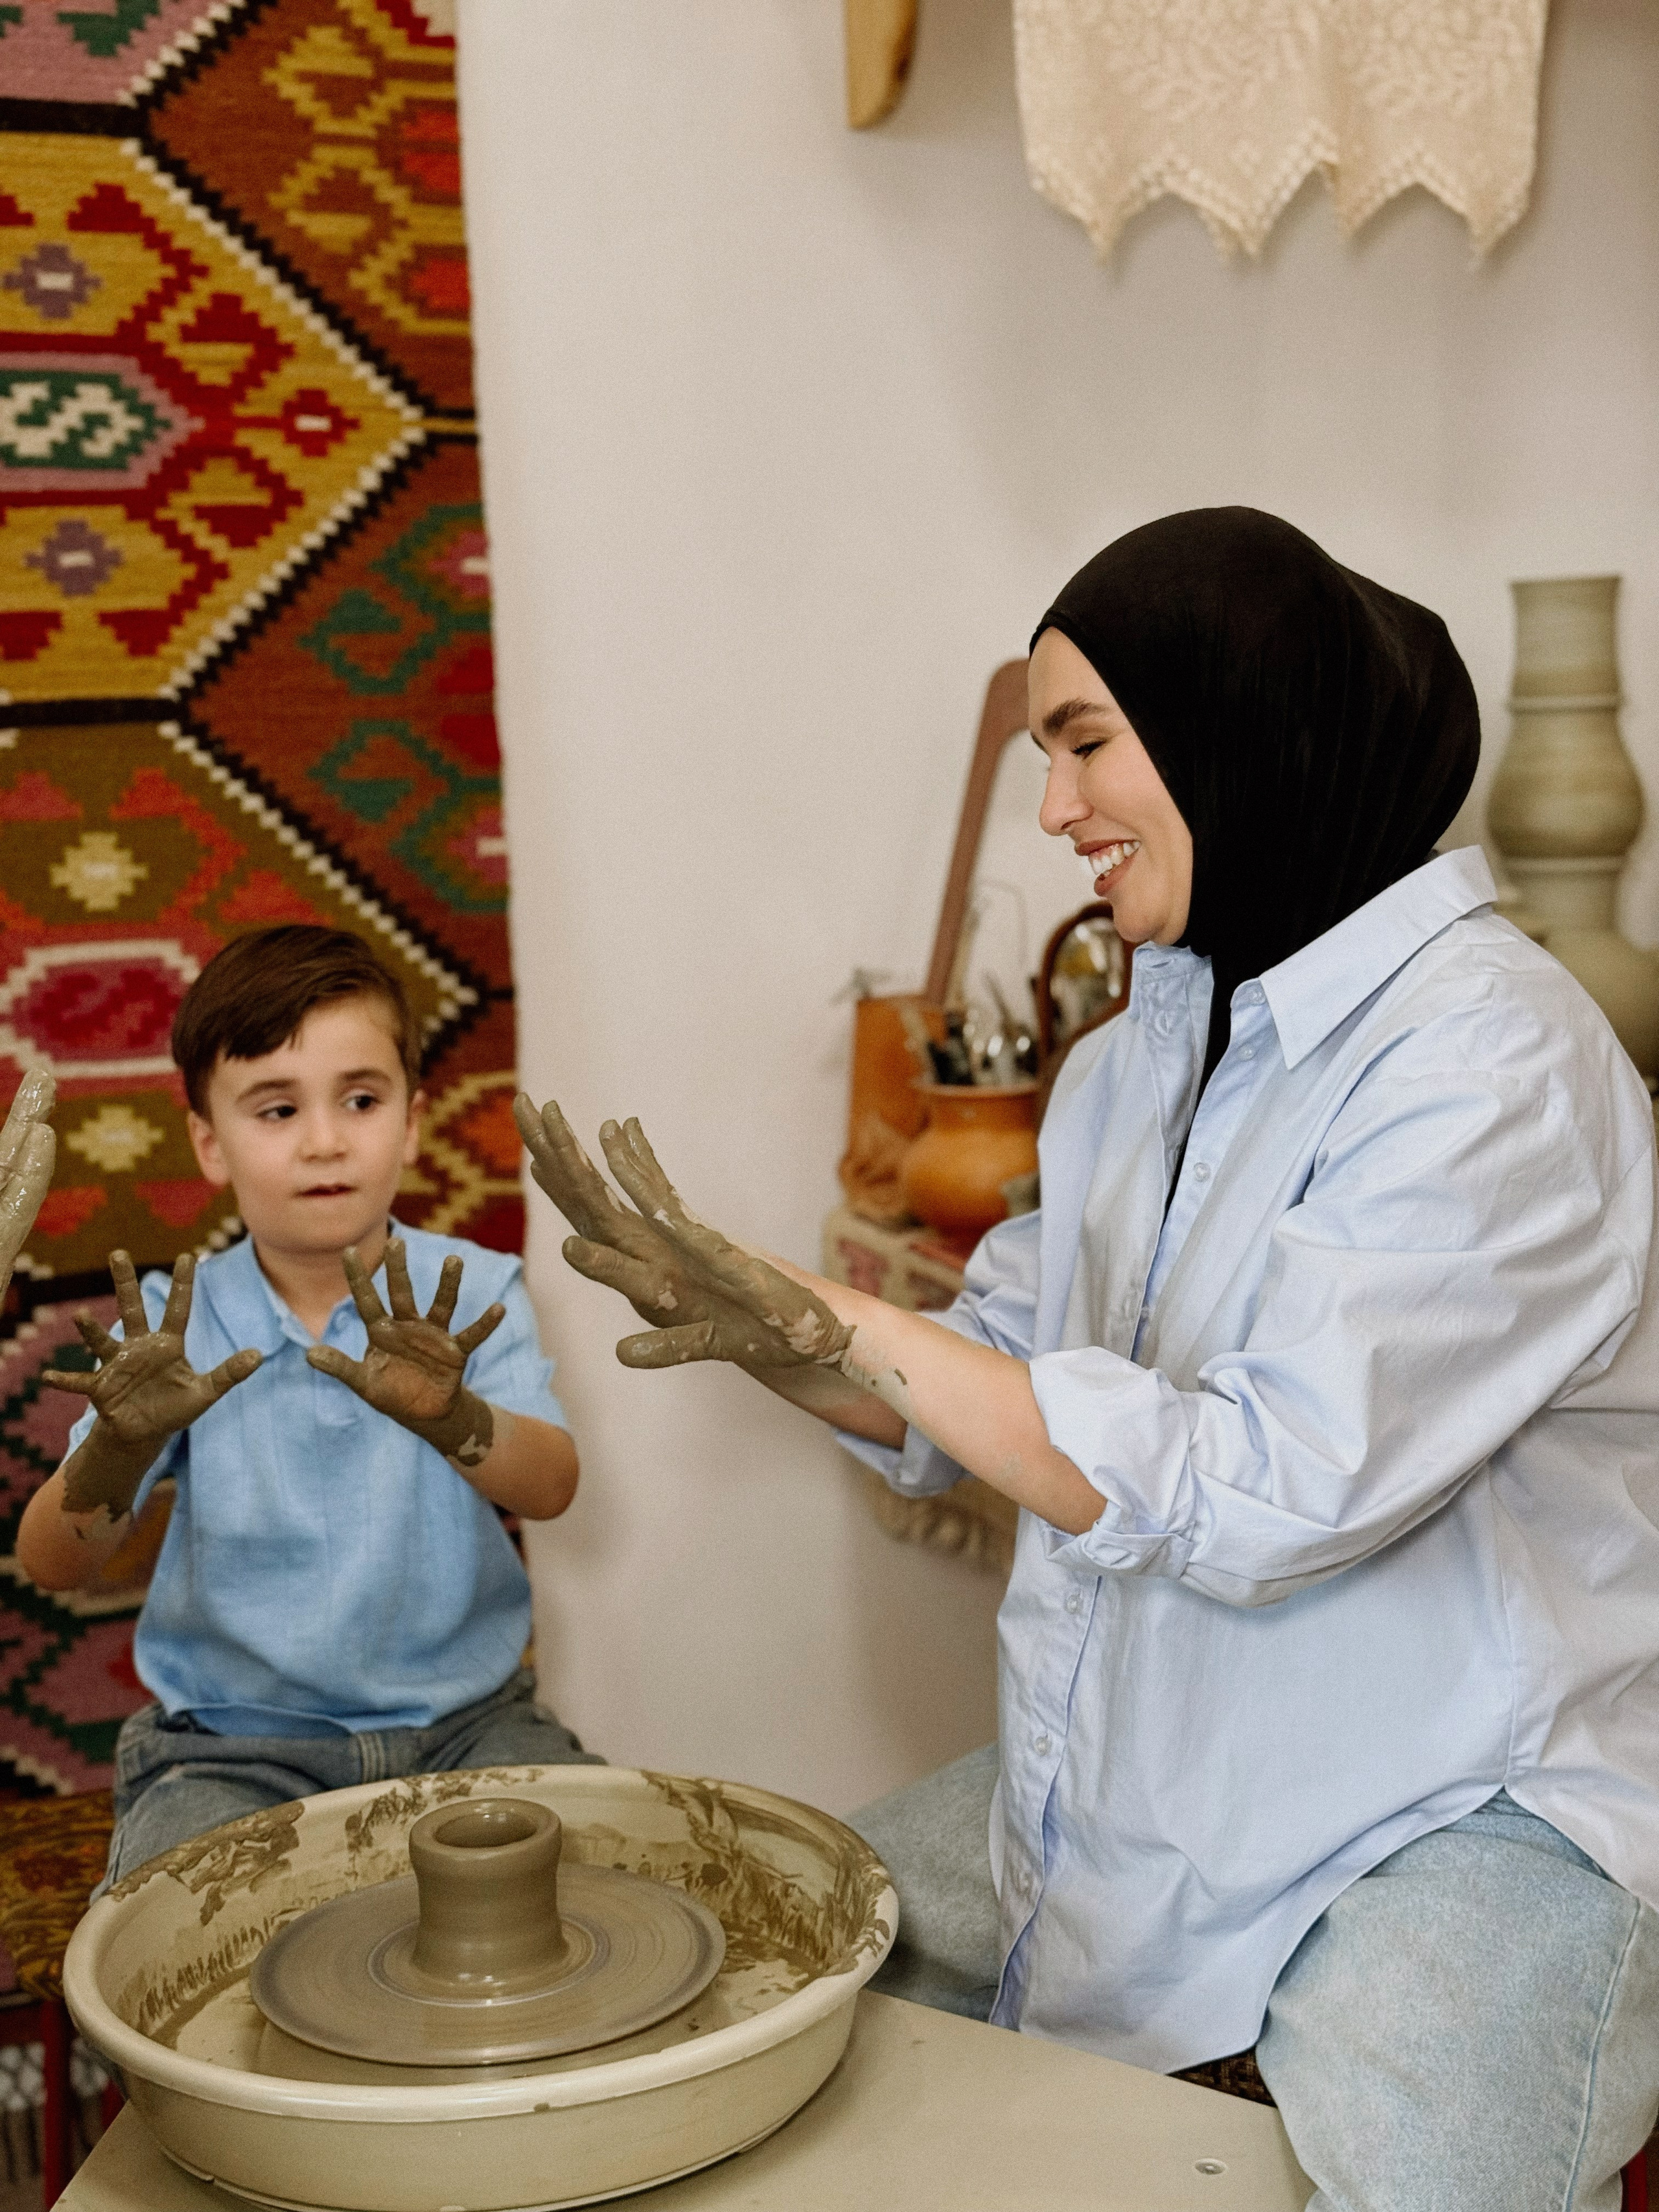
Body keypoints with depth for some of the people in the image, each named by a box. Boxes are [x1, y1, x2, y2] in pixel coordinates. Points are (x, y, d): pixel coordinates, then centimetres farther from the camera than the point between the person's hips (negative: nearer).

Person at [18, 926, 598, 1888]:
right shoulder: (177, 1326, -4)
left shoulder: (469, 1295, -4)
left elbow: (551, 1489, -20)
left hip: (464, 1719, 1)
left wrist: (451, 1415, -42)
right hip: (236, 1746, 0)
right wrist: (120, 1448, -34)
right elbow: (51, 1563, -11)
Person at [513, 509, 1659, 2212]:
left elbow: (1258, 1491, -26)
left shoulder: (1491, 1062, -19)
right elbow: (1002, 1380, 11)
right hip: (1141, 1781, 8)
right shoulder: (1151, 1045, 8)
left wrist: (837, 1327, -23)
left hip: (1460, 1811, -7)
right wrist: (743, 1320, -7)